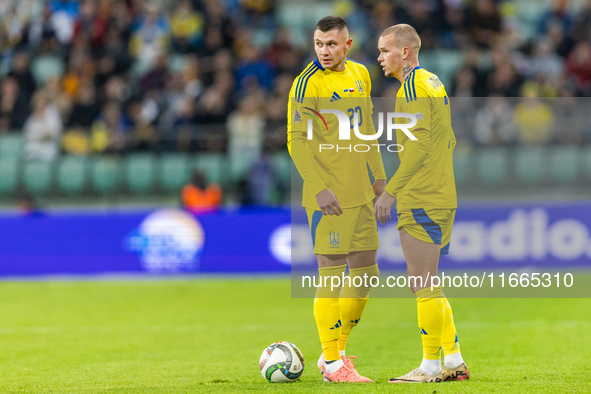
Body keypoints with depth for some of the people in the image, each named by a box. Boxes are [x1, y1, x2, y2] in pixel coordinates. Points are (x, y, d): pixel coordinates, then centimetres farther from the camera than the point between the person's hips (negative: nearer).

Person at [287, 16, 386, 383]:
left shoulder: (360, 74, 11)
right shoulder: (308, 83, -11)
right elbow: (297, 140, -14)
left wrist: (378, 174, 17)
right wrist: (320, 187, -21)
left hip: (360, 193, 8)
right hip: (329, 195, -8)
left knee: (366, 275, 10)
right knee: (332, 276, -5)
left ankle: (335, 351, 23)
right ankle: (332, 363, 3)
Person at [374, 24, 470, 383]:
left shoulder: (413, 85, -11)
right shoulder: (434, 82, 18)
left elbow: (419, 142, -20)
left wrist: (390, 191, -19)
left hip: (420, 202, -10)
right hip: (443, 198, 10)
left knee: (424, 286, -6)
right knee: (427, 286, 13)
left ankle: (431, 367, -4)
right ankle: (454, 362, 13)